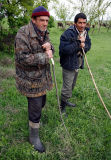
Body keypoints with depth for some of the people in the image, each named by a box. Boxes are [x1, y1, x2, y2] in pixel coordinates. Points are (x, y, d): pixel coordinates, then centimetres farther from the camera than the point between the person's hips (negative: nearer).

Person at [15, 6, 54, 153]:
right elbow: (22, 58, -27)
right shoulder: (23, 33, -19)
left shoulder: (44, 33, 7)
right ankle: (34, 137, 27)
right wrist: (44, 57, -23)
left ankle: (34, 119, 56)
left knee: (41, 102, 25)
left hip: (42, 77, 8)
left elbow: (51, 52, 9)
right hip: (30, 80, -8)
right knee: (35, 110, 2)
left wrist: (49, 47, -15)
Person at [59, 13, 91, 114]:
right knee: (67, 88, -1)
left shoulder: (85, 32, 5)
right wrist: (78, 43, -28)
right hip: (69, 65, -8)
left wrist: (84, 46, -14)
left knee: (72, 85, 23)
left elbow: (89, 45, 9)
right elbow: (64, 49, -29)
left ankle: (65, 101, 45)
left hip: (77, 64, 8)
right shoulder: (68, 33, -21)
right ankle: (62, 107, 22)